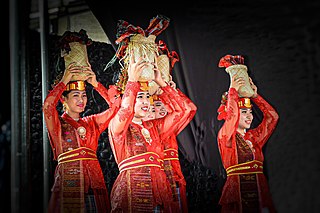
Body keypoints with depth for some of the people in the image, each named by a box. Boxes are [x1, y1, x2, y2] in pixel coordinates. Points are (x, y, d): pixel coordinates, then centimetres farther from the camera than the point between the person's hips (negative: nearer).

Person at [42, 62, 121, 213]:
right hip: (68, 182, -3)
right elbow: (47, 106, -16)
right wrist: (64, 81, -9)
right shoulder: (58, 123, 6)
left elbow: (116, 104, 7)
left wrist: (96, 84, 0)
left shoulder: (91, 122, 16)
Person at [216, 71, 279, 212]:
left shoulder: (254, 136, 13)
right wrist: (232, 90, -10)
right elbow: (232, 114, -20)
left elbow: (272, 116, 13)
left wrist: (255, 96, 10)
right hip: (237, 193, -5)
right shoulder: (224, 136, -3)